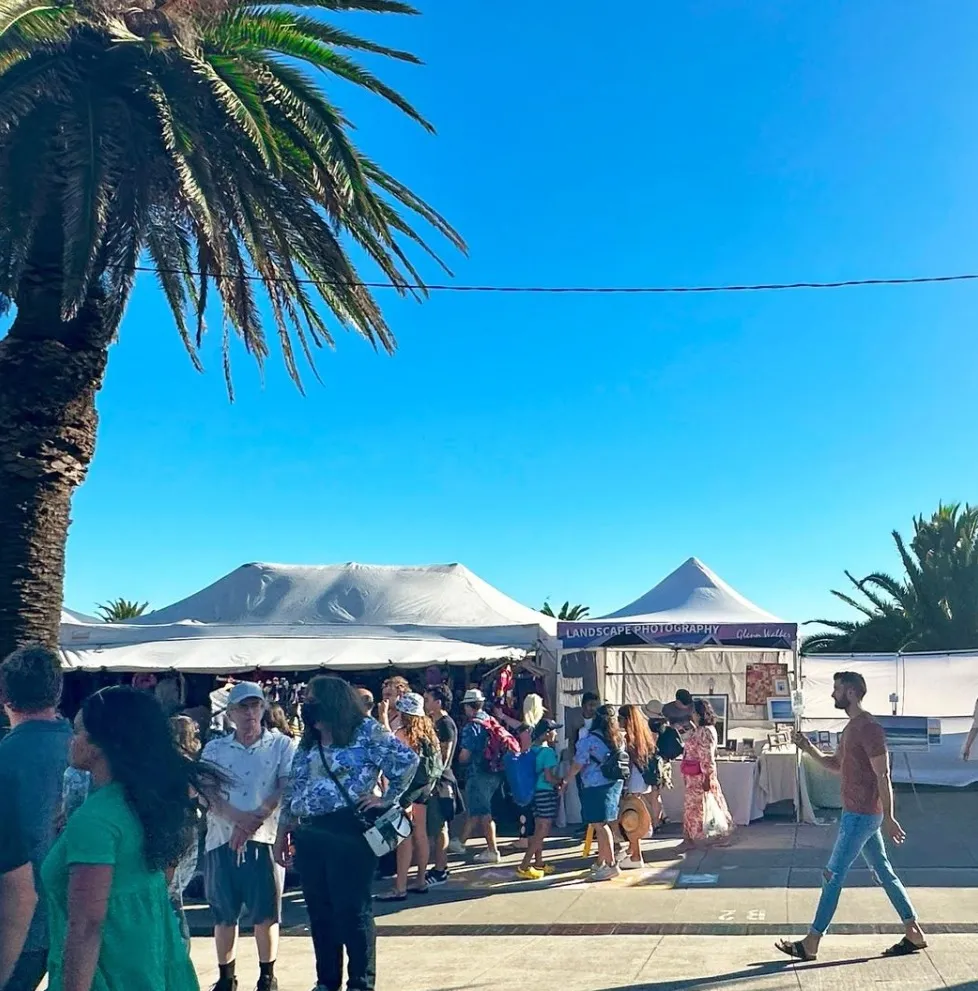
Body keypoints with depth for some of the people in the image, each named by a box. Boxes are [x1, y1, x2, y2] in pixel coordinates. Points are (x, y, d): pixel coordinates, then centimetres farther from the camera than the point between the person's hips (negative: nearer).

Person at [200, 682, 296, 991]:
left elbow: (286, 790, -7)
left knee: (265, 913, 2)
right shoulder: (214, 749, 8)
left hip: (264, 838, -2)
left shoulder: (281, 745, 2)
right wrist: (239, 818, -18)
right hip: (221, 839, 2)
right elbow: (206, 793, -2)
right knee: (224, 914, 9)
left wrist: (255, 820, -18)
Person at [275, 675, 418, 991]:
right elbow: (292, 790, 17)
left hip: (348, 832, -6)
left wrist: (387, 799, -8)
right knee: (319, 910, 12)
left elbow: (407, 760, -10)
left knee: (353, 910, -1)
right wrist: (282, 833, 15)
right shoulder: (308, 743, 15)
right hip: (309, 835, 7)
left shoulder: (366, 731, -5)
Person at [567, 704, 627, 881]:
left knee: (599, 825, -3)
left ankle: (611, 865, -5)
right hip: (614, 783, 7)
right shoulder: (617, 738, 5)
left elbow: (578, 764, -9)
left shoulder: (590, 739, -11)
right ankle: (600, 863, 24)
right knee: (602, 825, 16)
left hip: (596, 786, -7)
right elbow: (621, 761, 8)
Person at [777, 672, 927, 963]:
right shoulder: (851, 727, 12)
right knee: (884, 872, 15)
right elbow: (837, 764, 21)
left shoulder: (869, 729, -19)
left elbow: (883, 776, -20)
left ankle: (811, 944, 3)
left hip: (860, 815, -10)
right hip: (859, 813, 10)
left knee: (832, 875, -4)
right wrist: (809, 748, 6)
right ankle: (914, 934, 23)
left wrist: (888, 818, -20)